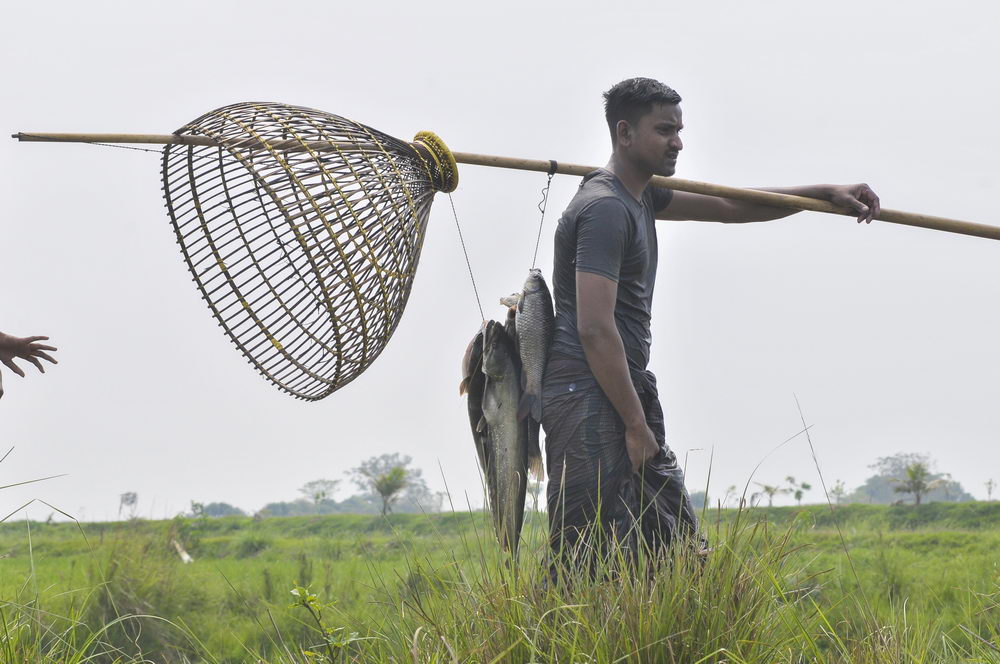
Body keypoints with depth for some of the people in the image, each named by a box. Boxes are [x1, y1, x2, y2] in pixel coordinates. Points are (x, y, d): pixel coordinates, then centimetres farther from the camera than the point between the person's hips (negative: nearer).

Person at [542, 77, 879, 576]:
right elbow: (595, 329, -21)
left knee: (677, 543, 8)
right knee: (593, 556, -12)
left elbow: (728, 208, 26)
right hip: (589, 398, -10)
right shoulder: (605, 208, -15)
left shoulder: (639, 194, 17)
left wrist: (826, 193, 19)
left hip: (625, 391, 10)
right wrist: (636, 425, -18)